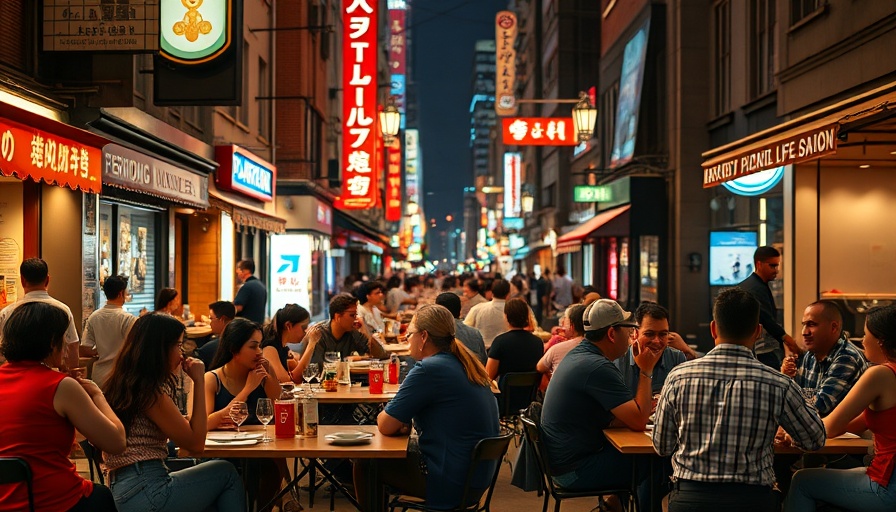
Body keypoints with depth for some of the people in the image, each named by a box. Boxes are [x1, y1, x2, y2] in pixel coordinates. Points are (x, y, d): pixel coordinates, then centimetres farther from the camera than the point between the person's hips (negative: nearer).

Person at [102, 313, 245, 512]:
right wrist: (199, 381, -9)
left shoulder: (125, 385, 13)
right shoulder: (149, 392, -15)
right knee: (227, 472, 5)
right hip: (146, 493, -9)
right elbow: (196, 443, -11)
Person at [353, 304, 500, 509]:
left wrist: (383, 415, 8)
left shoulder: (429, 369, -19)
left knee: (364, 463, 4)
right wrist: (402, 421, 3)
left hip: (450, 484, -9)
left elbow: (385, 426, -14)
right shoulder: (466, 363, 8)